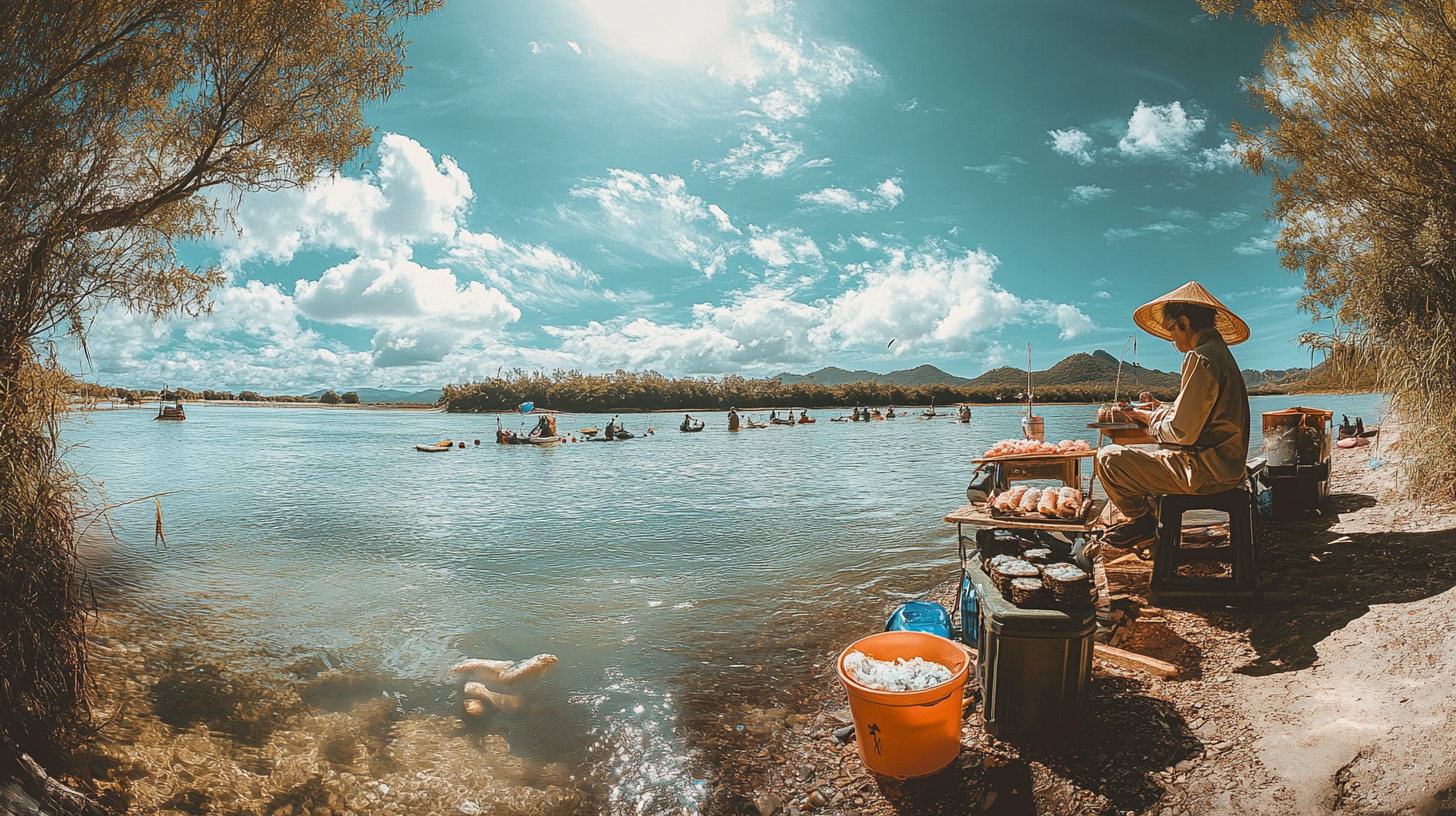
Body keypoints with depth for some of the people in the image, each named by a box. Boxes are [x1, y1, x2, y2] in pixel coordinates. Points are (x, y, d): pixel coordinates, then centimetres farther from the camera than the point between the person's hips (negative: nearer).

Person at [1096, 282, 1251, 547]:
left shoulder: (1200, 358, -20)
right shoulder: (1219, 352, 13)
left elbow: (1183, 432, -22)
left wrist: (1152, 419, -4)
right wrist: (1162, 409, 13)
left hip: (1204, 470, -11)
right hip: (1225, 465, 11)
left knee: (1109, 458, -11)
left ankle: (1141, 519, 12)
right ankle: (1153, 520, 24)